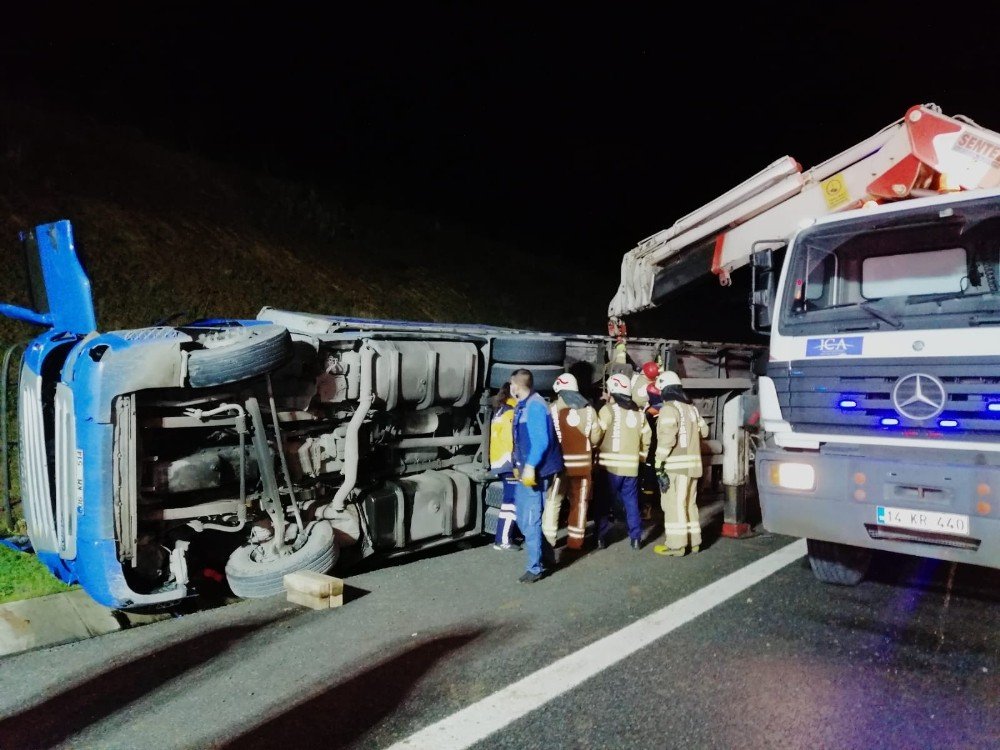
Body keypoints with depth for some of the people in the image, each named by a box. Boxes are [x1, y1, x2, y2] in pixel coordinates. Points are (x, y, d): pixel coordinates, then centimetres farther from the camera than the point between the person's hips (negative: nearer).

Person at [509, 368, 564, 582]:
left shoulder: (535, 405, -16)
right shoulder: (522, 406, 13)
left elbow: (541, 440, -22)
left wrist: (530, 466, -23)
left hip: (535, 472, -10)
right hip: (525, 470, 10)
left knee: (531, 520, -4)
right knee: (523, 518, 16)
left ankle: (537, 567, 7)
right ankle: (546, 557, 28)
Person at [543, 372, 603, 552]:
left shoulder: (553, 409, -8)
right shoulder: (589, 410, 0)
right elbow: (595, 437, 2)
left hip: (560, 462, -2)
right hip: (583, 463, 2)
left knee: (553, 500, 7)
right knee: (579, 501, 12)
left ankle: (548, 537, 5)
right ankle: (575, 540, 17)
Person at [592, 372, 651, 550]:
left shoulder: (607, 410, -7)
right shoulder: (638, 413, 10)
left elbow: (597, 436, -10)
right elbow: (646, 439, 10)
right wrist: (639, 456, 21)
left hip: (610, 465, -4)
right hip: (631, 466, 4)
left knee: (603, 502, 6)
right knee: (631, 502, 13)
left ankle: (601, 537, 6)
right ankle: (636, 538, 14)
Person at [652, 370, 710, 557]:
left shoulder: (669, 408, -11)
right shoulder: (691, 407, 15)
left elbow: (667, 437, -20)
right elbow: (704, 431, 20)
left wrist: (659, 462, -16)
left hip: (676, 464, -8)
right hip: (692, 463, 8)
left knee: (674, 504, -4)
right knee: (690, 503, 16)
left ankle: (676, 545, -3)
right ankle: (693, 541, 22)